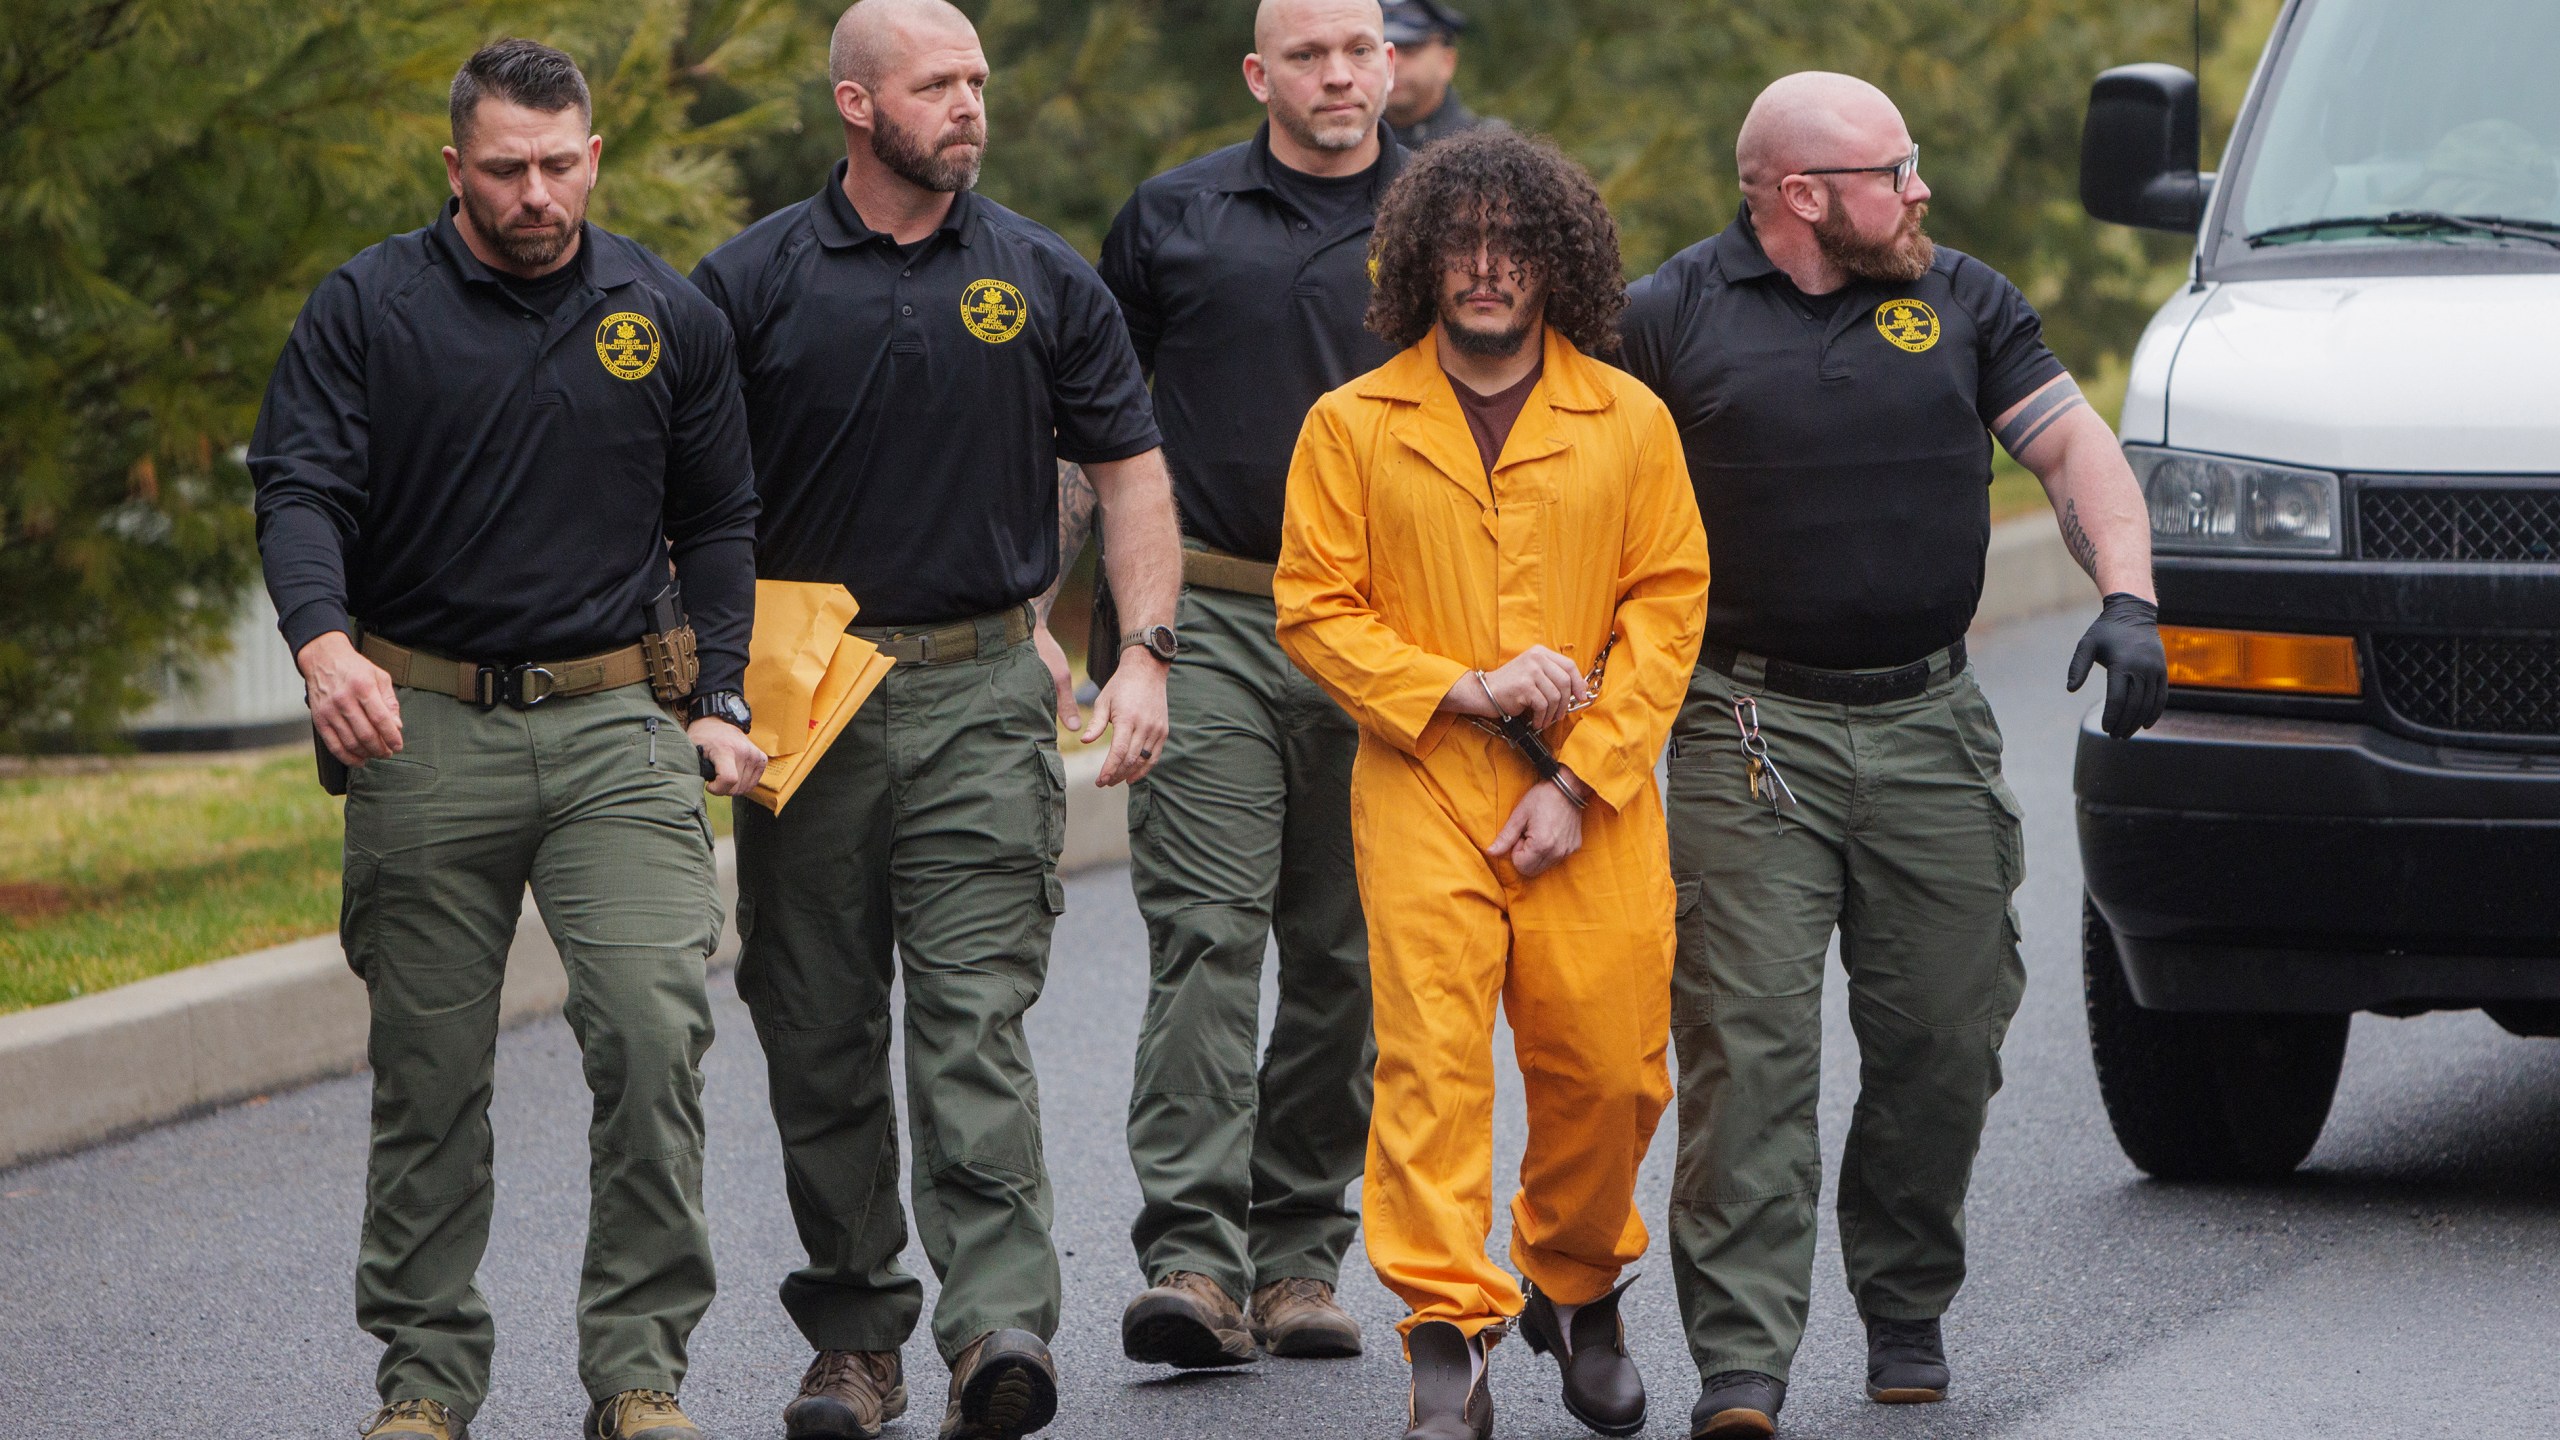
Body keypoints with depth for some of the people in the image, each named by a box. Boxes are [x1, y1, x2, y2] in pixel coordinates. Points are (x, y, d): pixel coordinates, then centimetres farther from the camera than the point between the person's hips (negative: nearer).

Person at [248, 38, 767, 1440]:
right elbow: (299, 486, -7)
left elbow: (718, 522, 16)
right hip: (422, 734, -1)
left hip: (612, 728, 1)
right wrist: (325, 643, -26)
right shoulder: (366, 309, 1)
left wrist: (719, 704, 5)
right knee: (428, 1069, 4)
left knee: (655, 1029, -14)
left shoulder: (669, 318, 8)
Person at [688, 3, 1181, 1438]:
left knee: (975, 1022, -11)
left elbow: (1130, 466, 10)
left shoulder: (1043, 280, 6)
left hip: (982, 689, -1)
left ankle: (1001, 1322, -19)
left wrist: (1147, 653, 0)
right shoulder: (753, 283, 3)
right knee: (820, 1035, 5)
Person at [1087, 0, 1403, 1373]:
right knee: (1204, 935, -12)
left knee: (1345, 958, 6)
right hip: (1212, 619, -1)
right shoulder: (1172, 218, 7)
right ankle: (1192, 1257, -18)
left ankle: (1299, 1249, 16)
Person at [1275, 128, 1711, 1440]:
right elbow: (1314, 607, 3)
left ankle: (1578, 1291, 29)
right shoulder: (1353, 425, 4)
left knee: (1609, 1068, 3)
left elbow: (1668, 604, 4)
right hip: (1420, 791, -1)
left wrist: (1582, 777, -6)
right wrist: (1461, 690, -11)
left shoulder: (1629, 422, 6)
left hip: (1591, 807, 1)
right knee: (1432, 1059, -13)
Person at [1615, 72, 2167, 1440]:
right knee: (1748, 1045, -10)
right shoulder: (1670, 318, 1)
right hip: (1753, 730, -3)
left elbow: (2077, 449, 7)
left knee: (1945, 1038, 4)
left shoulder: (1964, 304, 10)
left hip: (1931, 729, 3)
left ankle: (1905, 1306, 23)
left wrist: (2126, 598, -9)